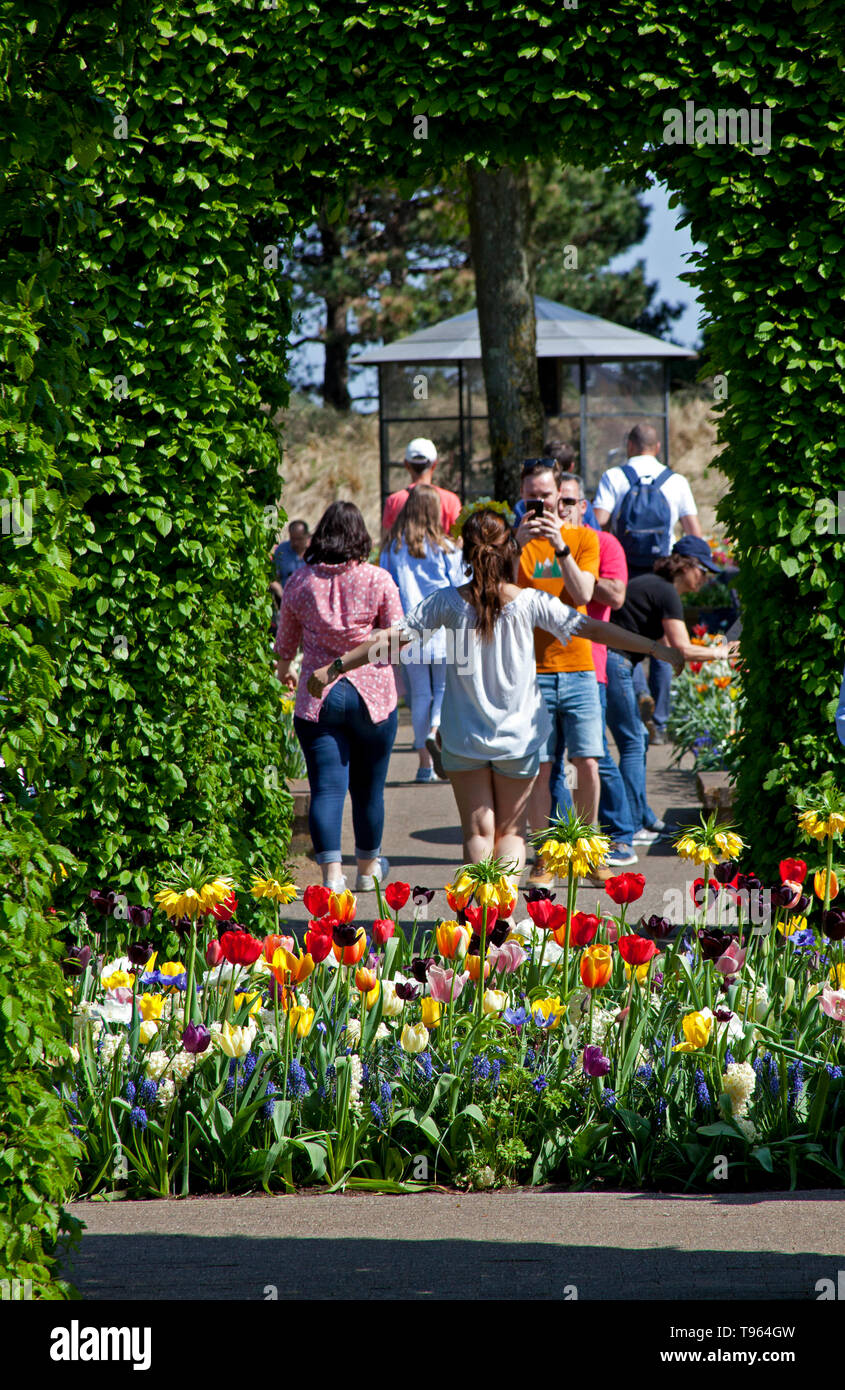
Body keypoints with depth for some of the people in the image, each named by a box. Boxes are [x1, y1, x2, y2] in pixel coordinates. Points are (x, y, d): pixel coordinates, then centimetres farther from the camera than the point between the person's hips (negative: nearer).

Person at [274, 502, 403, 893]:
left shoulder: (300, 582, -1)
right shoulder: (379, 581, -6)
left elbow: (286, 639, 13)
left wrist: (283, 668, 35)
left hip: (317, 696, 0)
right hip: (372, 693, 0)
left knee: (327, 787, -2)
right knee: (368, 787, 14)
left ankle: (332, 872, -15)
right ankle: (368, 868, 30)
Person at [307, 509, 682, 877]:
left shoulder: (447, 603, -9)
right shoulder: (531, 602, -9)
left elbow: (391, 639, -8)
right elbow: (593, 629, -6)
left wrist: (335, 668, 0)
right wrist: (656, 649, 2)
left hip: (463, 737, 0)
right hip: (518, 737, 0)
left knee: (478, 831, 6)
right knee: (510, 831, 10)